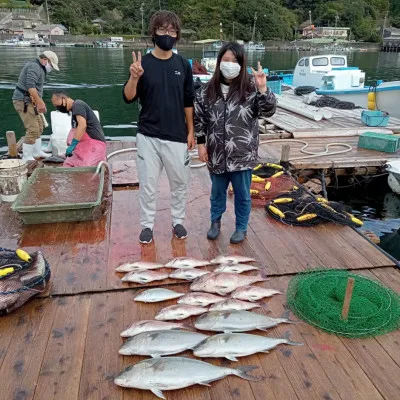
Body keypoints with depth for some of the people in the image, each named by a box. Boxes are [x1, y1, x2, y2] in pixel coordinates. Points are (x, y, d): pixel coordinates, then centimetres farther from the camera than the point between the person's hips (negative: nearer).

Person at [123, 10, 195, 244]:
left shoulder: (183, 65, 2)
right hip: (148, 136, -1)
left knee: (180, 182, 10)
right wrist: (134, 78, -26)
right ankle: (147, 225, 22)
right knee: (148, 184, 7)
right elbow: (129, 98, -7)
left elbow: (188, 102, 7)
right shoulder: (143, 63, -4)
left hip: (177, 136, 2)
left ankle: (178, 221, 29)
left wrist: (191, 132, 6)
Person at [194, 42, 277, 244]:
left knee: (242, 194, 11)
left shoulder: (251, 88, -7)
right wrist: (201, 144, 2)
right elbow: (199, 118, 5)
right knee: (217, 191, 19)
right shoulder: (208, 90, 1)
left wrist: (263, 89, -27)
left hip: (242, 154, -2)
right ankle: (215, 222, 40)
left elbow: (268, 111, -13)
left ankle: (241, 228, 31)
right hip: (216, 154, 3)